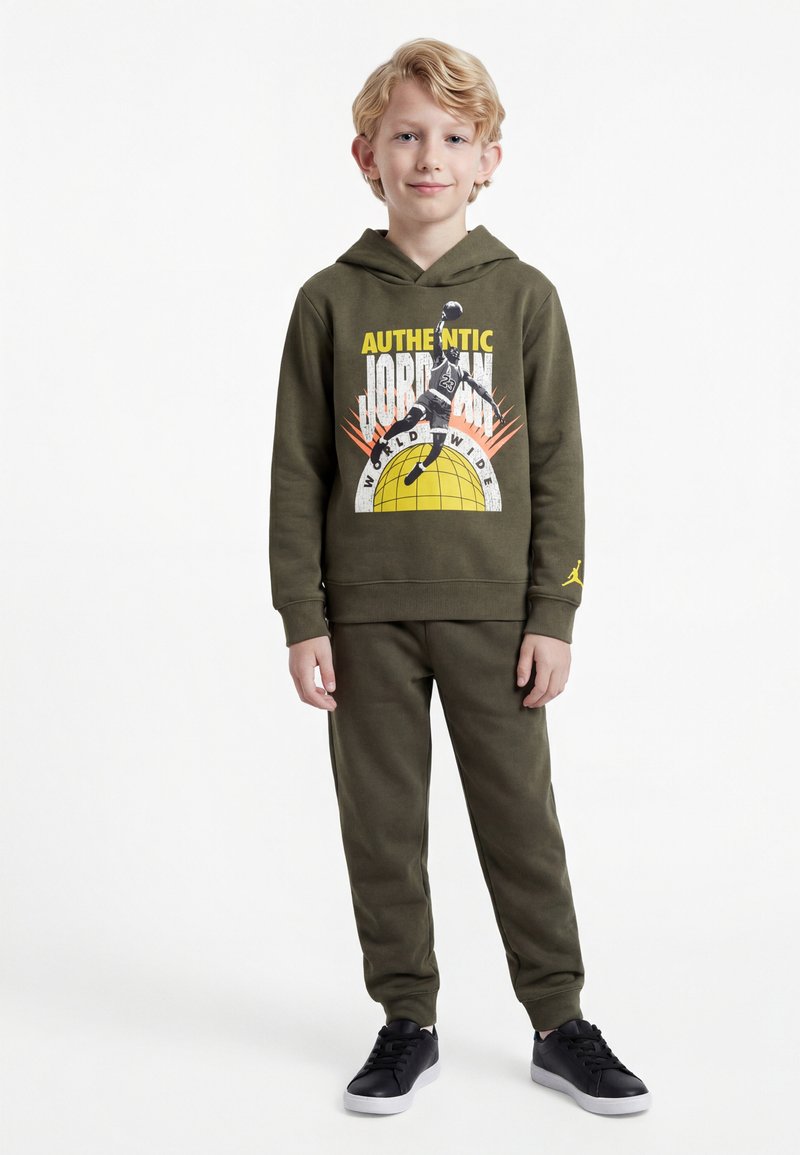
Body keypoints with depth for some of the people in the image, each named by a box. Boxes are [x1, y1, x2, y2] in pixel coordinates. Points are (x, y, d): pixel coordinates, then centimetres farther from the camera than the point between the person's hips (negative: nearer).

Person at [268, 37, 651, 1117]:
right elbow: (298, 470, 3)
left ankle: (560, 1024, 20)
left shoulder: (523, 297, 2)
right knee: (382, 824, 7)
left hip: (493, 611, 0)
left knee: (521, 817, 6)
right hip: (365, 613, 1)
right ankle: (407, 1025, 21)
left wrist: (554, 614, -3)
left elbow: (557, 463, 2)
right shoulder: (332, 301, 2)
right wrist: (303, 619, -3)